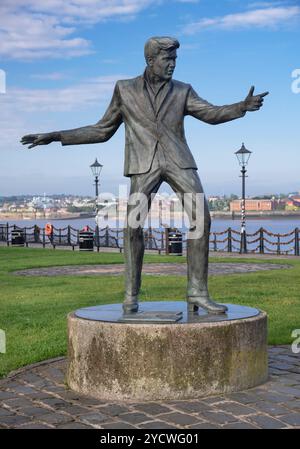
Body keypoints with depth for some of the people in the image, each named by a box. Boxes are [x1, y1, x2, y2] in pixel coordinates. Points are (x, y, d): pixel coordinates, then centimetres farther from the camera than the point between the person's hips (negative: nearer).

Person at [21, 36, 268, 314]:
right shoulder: (125, 89, 12)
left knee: (201, 218, -15)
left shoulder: (181, 91, 14)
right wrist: (56, 136, 10)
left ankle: (197, 293, -10)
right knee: (133, 227, -14)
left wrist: (243, 106, -20)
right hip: (144, 164, -1)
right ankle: (131, 296, 1)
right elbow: (103, 130, 16)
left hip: (177, 160, 1)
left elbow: (211, 114, 0)